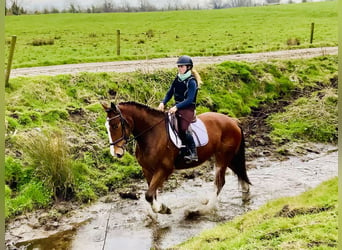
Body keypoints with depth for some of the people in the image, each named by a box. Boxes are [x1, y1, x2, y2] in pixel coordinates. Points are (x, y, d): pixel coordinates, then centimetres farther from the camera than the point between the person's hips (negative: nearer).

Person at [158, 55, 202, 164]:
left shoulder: (192, 82, -10)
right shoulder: (177, 79, 11)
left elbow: (190, 99, -19)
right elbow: (170, 93, 12)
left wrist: (177, 107, -29)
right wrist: (163, 103, -6)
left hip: (188, 108, -7)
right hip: (177, 107, 7)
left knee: (183, 129, -27)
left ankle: (193, 153, -15)